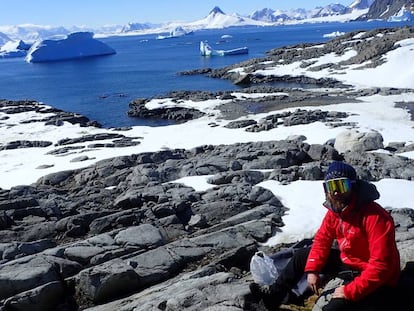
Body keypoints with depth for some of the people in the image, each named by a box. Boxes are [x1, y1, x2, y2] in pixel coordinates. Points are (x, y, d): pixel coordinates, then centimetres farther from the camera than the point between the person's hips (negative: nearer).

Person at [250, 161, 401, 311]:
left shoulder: (375, 218, -30)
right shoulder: (334, 210, -6)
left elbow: (381, 265, -32)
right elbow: (322, 239, 6)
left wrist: (349, 291, -31)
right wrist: (312, 270, -6)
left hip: (375, 280, -8)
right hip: (348, 261, 8)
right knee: (302, 255, 12)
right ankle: (274, 294, 25)